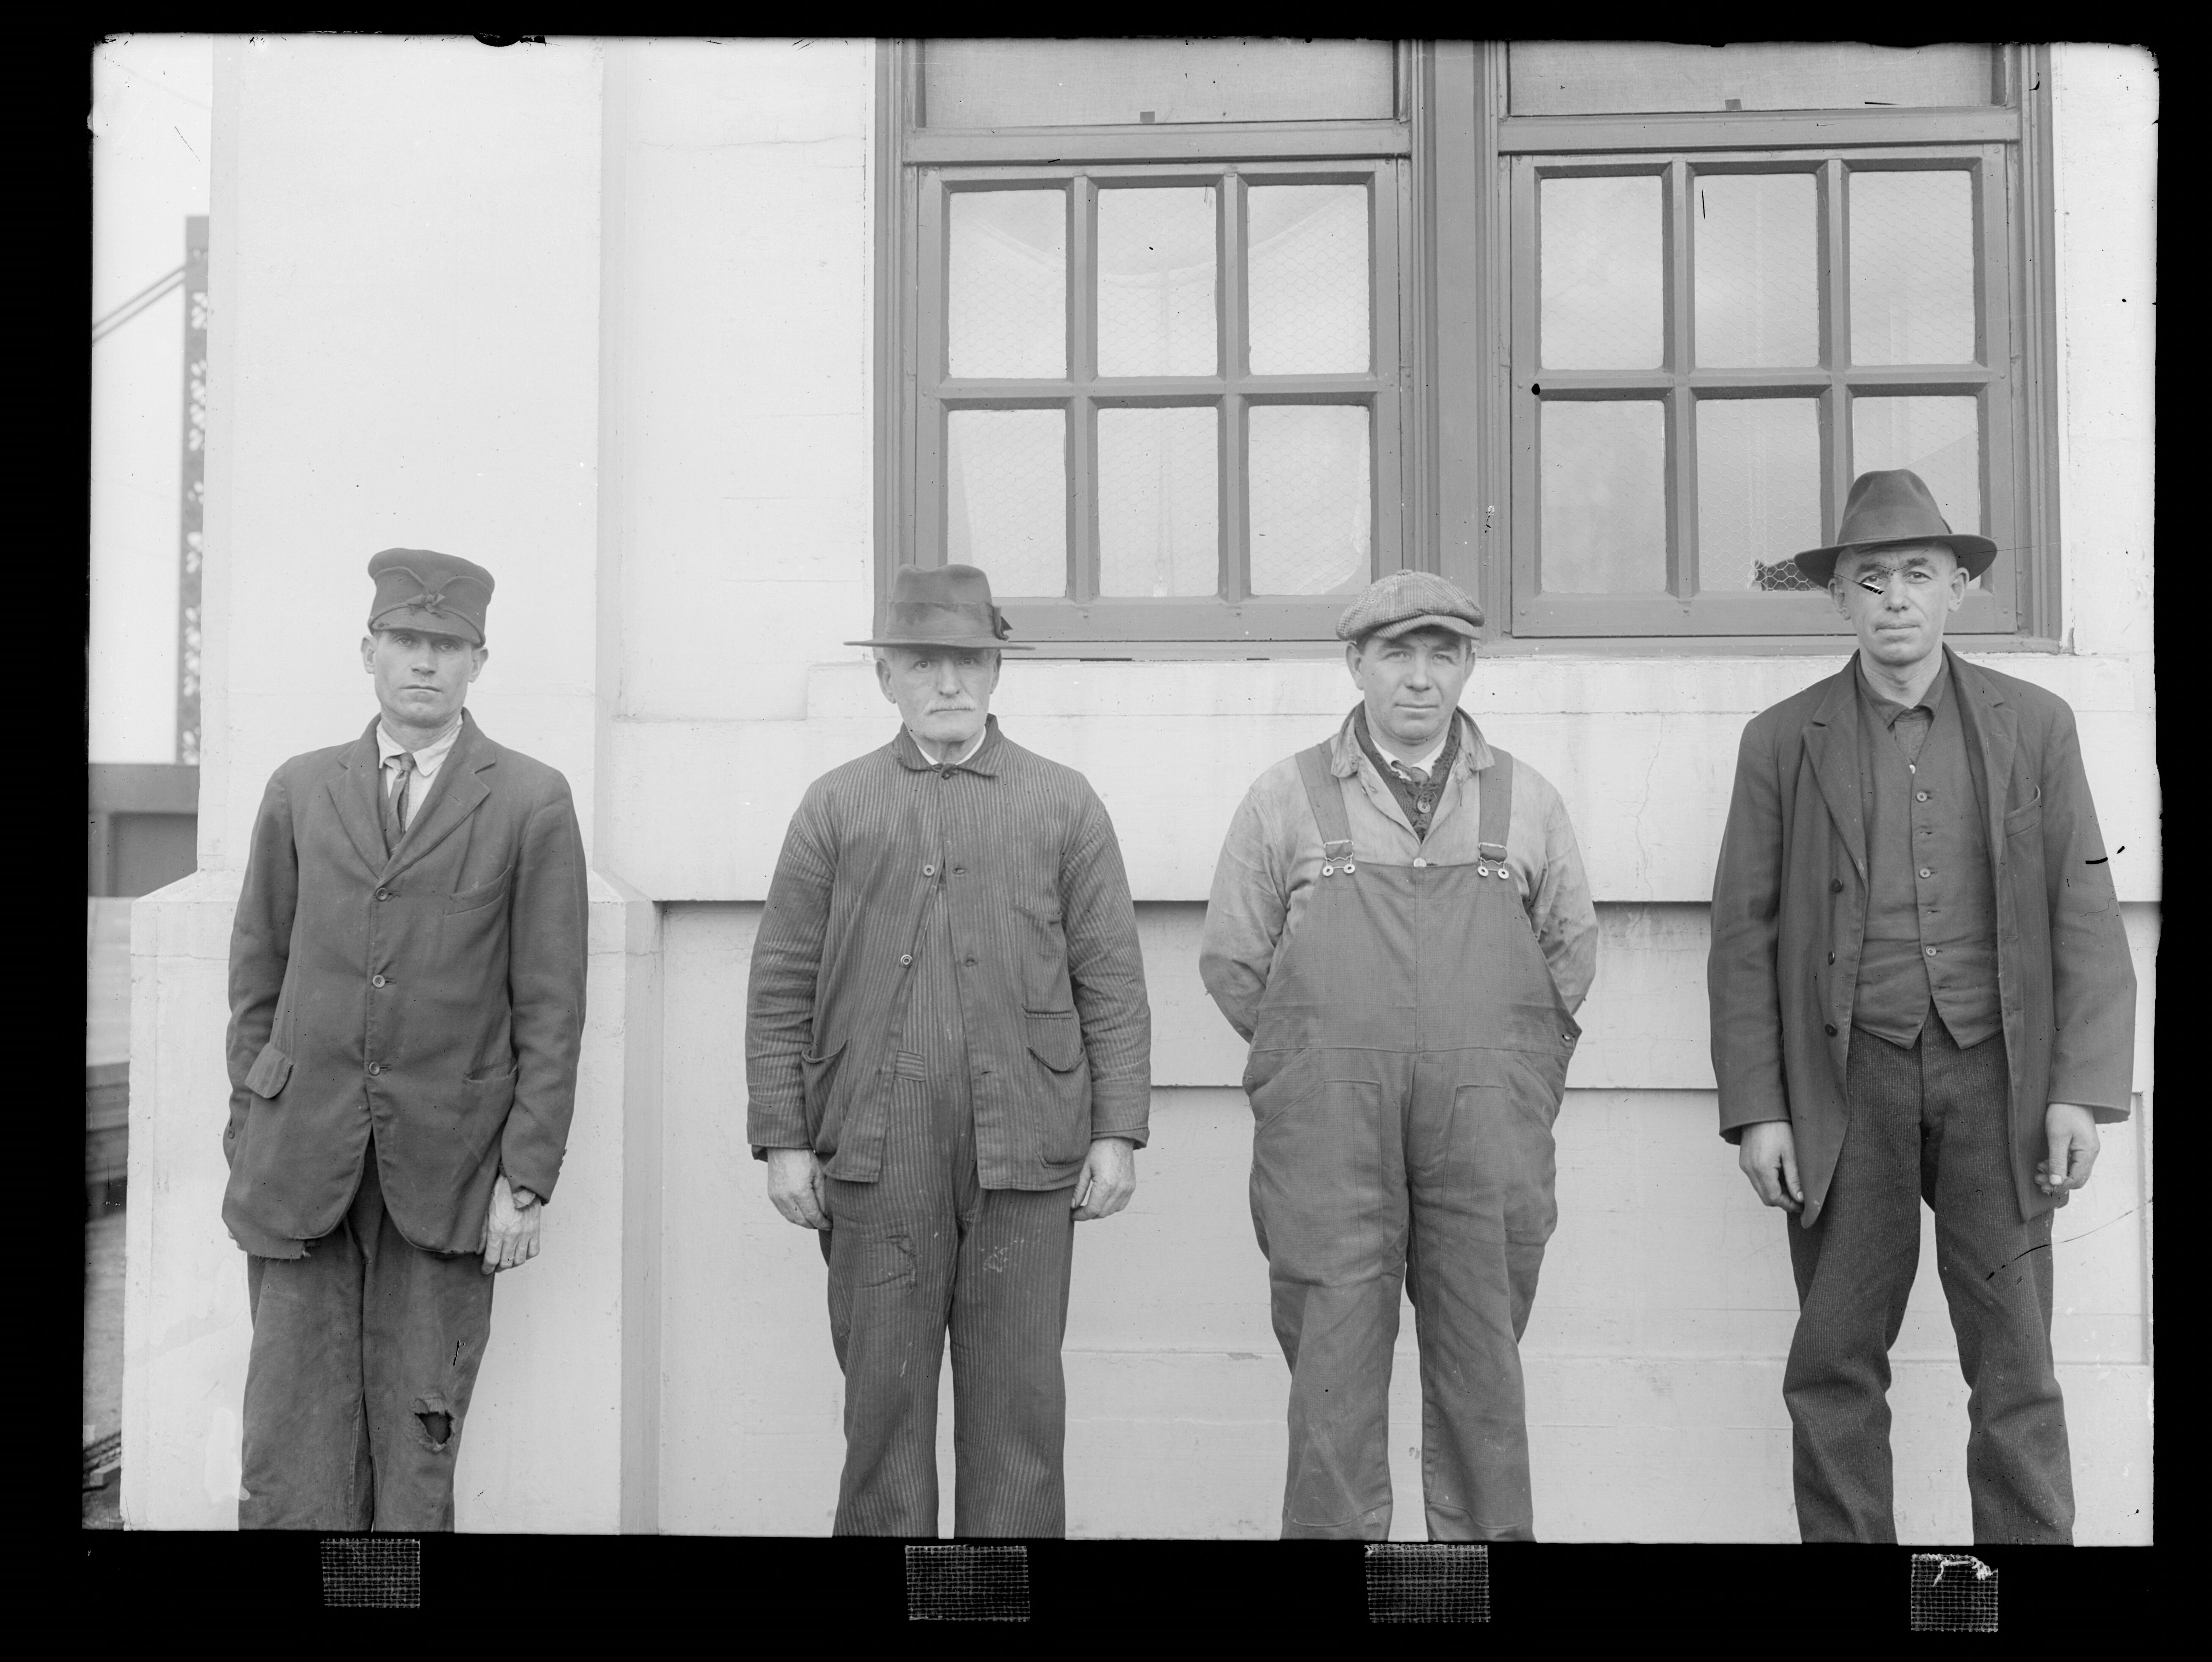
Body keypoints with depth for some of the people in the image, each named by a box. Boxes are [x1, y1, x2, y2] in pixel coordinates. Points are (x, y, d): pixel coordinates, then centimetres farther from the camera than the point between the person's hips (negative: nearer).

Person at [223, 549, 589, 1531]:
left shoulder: (532, 803, -2)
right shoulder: (300, 792, 8)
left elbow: (551, 1009, -3)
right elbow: (256, 979, 13)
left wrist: (528, 1181, -6)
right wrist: (248, 1139, 10)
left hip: (447, 1169, -2)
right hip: (303, 1162, 2)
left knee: (417, 1440, 5)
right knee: (291, 1448, 3)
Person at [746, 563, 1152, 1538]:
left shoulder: (1064, 805, 9)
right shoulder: (835, 807, 9)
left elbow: (1112, 983, 6)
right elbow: (782, 986, 7)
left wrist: (1117, 1132, -1)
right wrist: (782, 1138, 1)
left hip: (1027, 1158, 0)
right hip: (877, 1159, 0)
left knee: (1019, 1399, 5)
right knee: (882, 1394, 6)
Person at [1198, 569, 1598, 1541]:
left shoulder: (1526, 802, 10)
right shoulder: (1285, 799, 6)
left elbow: (1572, 949, 18)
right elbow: (1231, 961, 9)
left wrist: (1502, 1075, 13)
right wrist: (1323, 1065, 10)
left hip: (1487, 1132, 1)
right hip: (1326, 1133, -1)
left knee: (1483, 1359, 7)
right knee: (1332, 1356, 1)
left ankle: (1487, 1532, 21)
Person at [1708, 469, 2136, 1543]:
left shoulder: (2034, 725, 7)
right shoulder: (1782, 741, 4)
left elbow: (2084, 917, 4)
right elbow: (1745, 934, 2)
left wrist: (2081, 1090, -4)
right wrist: (1755, 1110, -4)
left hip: (1996, 1077, 1)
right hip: (1847, 1086, 0)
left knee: (2017, 1373, 5)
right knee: (1834, 1368, 4)